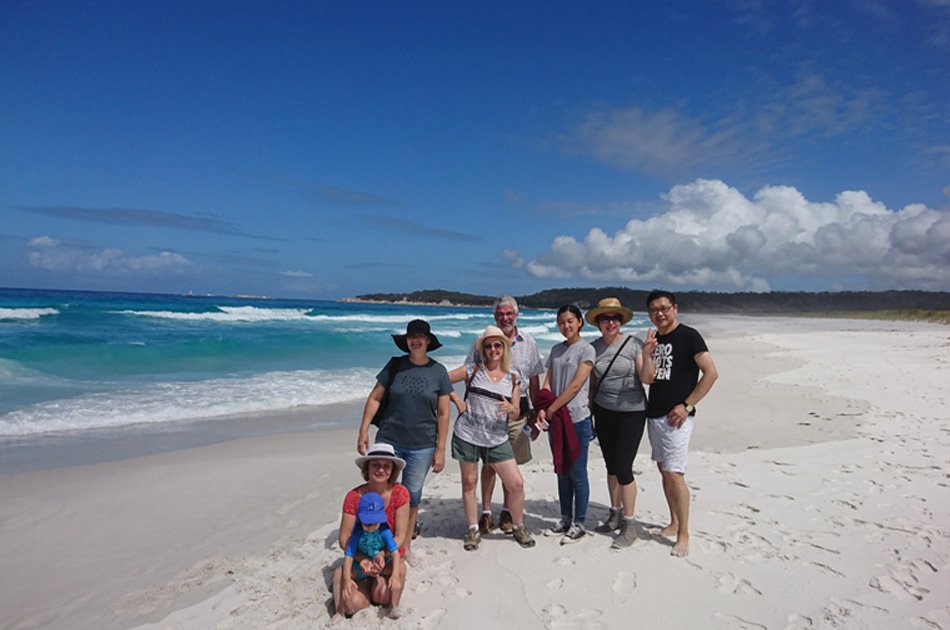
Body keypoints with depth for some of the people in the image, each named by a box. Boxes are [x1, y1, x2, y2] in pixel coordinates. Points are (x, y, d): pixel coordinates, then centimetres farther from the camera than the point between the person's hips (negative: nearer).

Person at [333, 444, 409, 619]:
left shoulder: (400, 493, -15)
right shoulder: (354, 497, -14)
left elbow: (400, 536, -15)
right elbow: (344, 539, -13)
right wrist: (362, 561, -28)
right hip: (360, 560, 0)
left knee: (383, 596, -27)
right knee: (355, 604, -24)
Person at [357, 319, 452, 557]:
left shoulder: (439, 371, -3)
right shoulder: (395, 365, -1)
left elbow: (443, 414, -1)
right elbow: (375, 398, 4)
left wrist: (440, 450, -2)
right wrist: (363, 431, -2)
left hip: (422, 446, 0)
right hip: (389, 440, 1)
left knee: (412, 496, 10)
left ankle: (405, 543, 30)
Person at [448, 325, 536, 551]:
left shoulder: (512, 378, 6)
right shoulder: (472, 370, -1)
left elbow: (516, 414, 6)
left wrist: (510, 409, -16)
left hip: (497, 439, 2)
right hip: (467, 436, -2)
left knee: (516, 483, -1)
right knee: (469, 482, 7)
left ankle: (518, 527, 22)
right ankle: (473, 530, 26)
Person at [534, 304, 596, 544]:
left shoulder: (586, 350, -6)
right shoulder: (556, 350, 12)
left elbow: (575, 386, -13)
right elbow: (547, 383, 8)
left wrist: (551, 410, -14)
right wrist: (542, 409, -8)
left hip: (577, 419, -6)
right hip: (557, 419, 6)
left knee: (577, 474, 2)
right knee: (562, 471, 14)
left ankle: (579, 524, 15)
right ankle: (565, 520, 27)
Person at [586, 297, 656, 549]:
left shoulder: (634, 344, -10)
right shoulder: (593, 348, 2)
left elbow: (647, 379, -13)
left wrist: (646, 354, -27)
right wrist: (590, 413, 11)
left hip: (631, 412, -4)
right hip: (603, 412, 4)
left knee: (623, 468, -5)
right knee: (610, 465, 14)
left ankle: (629, 525, 9)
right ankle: (615, 515, 30)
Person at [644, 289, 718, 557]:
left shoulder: (688, 336, -7)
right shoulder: (653, 340, 12)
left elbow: (711, 373, -13)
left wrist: (687, 405, -15)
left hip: (675, 416, -7)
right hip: (654, 414, 7)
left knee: (674, 474, -9)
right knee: (663, 470, 14)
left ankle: (683, 535, 3)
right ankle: (674, 523, 27)